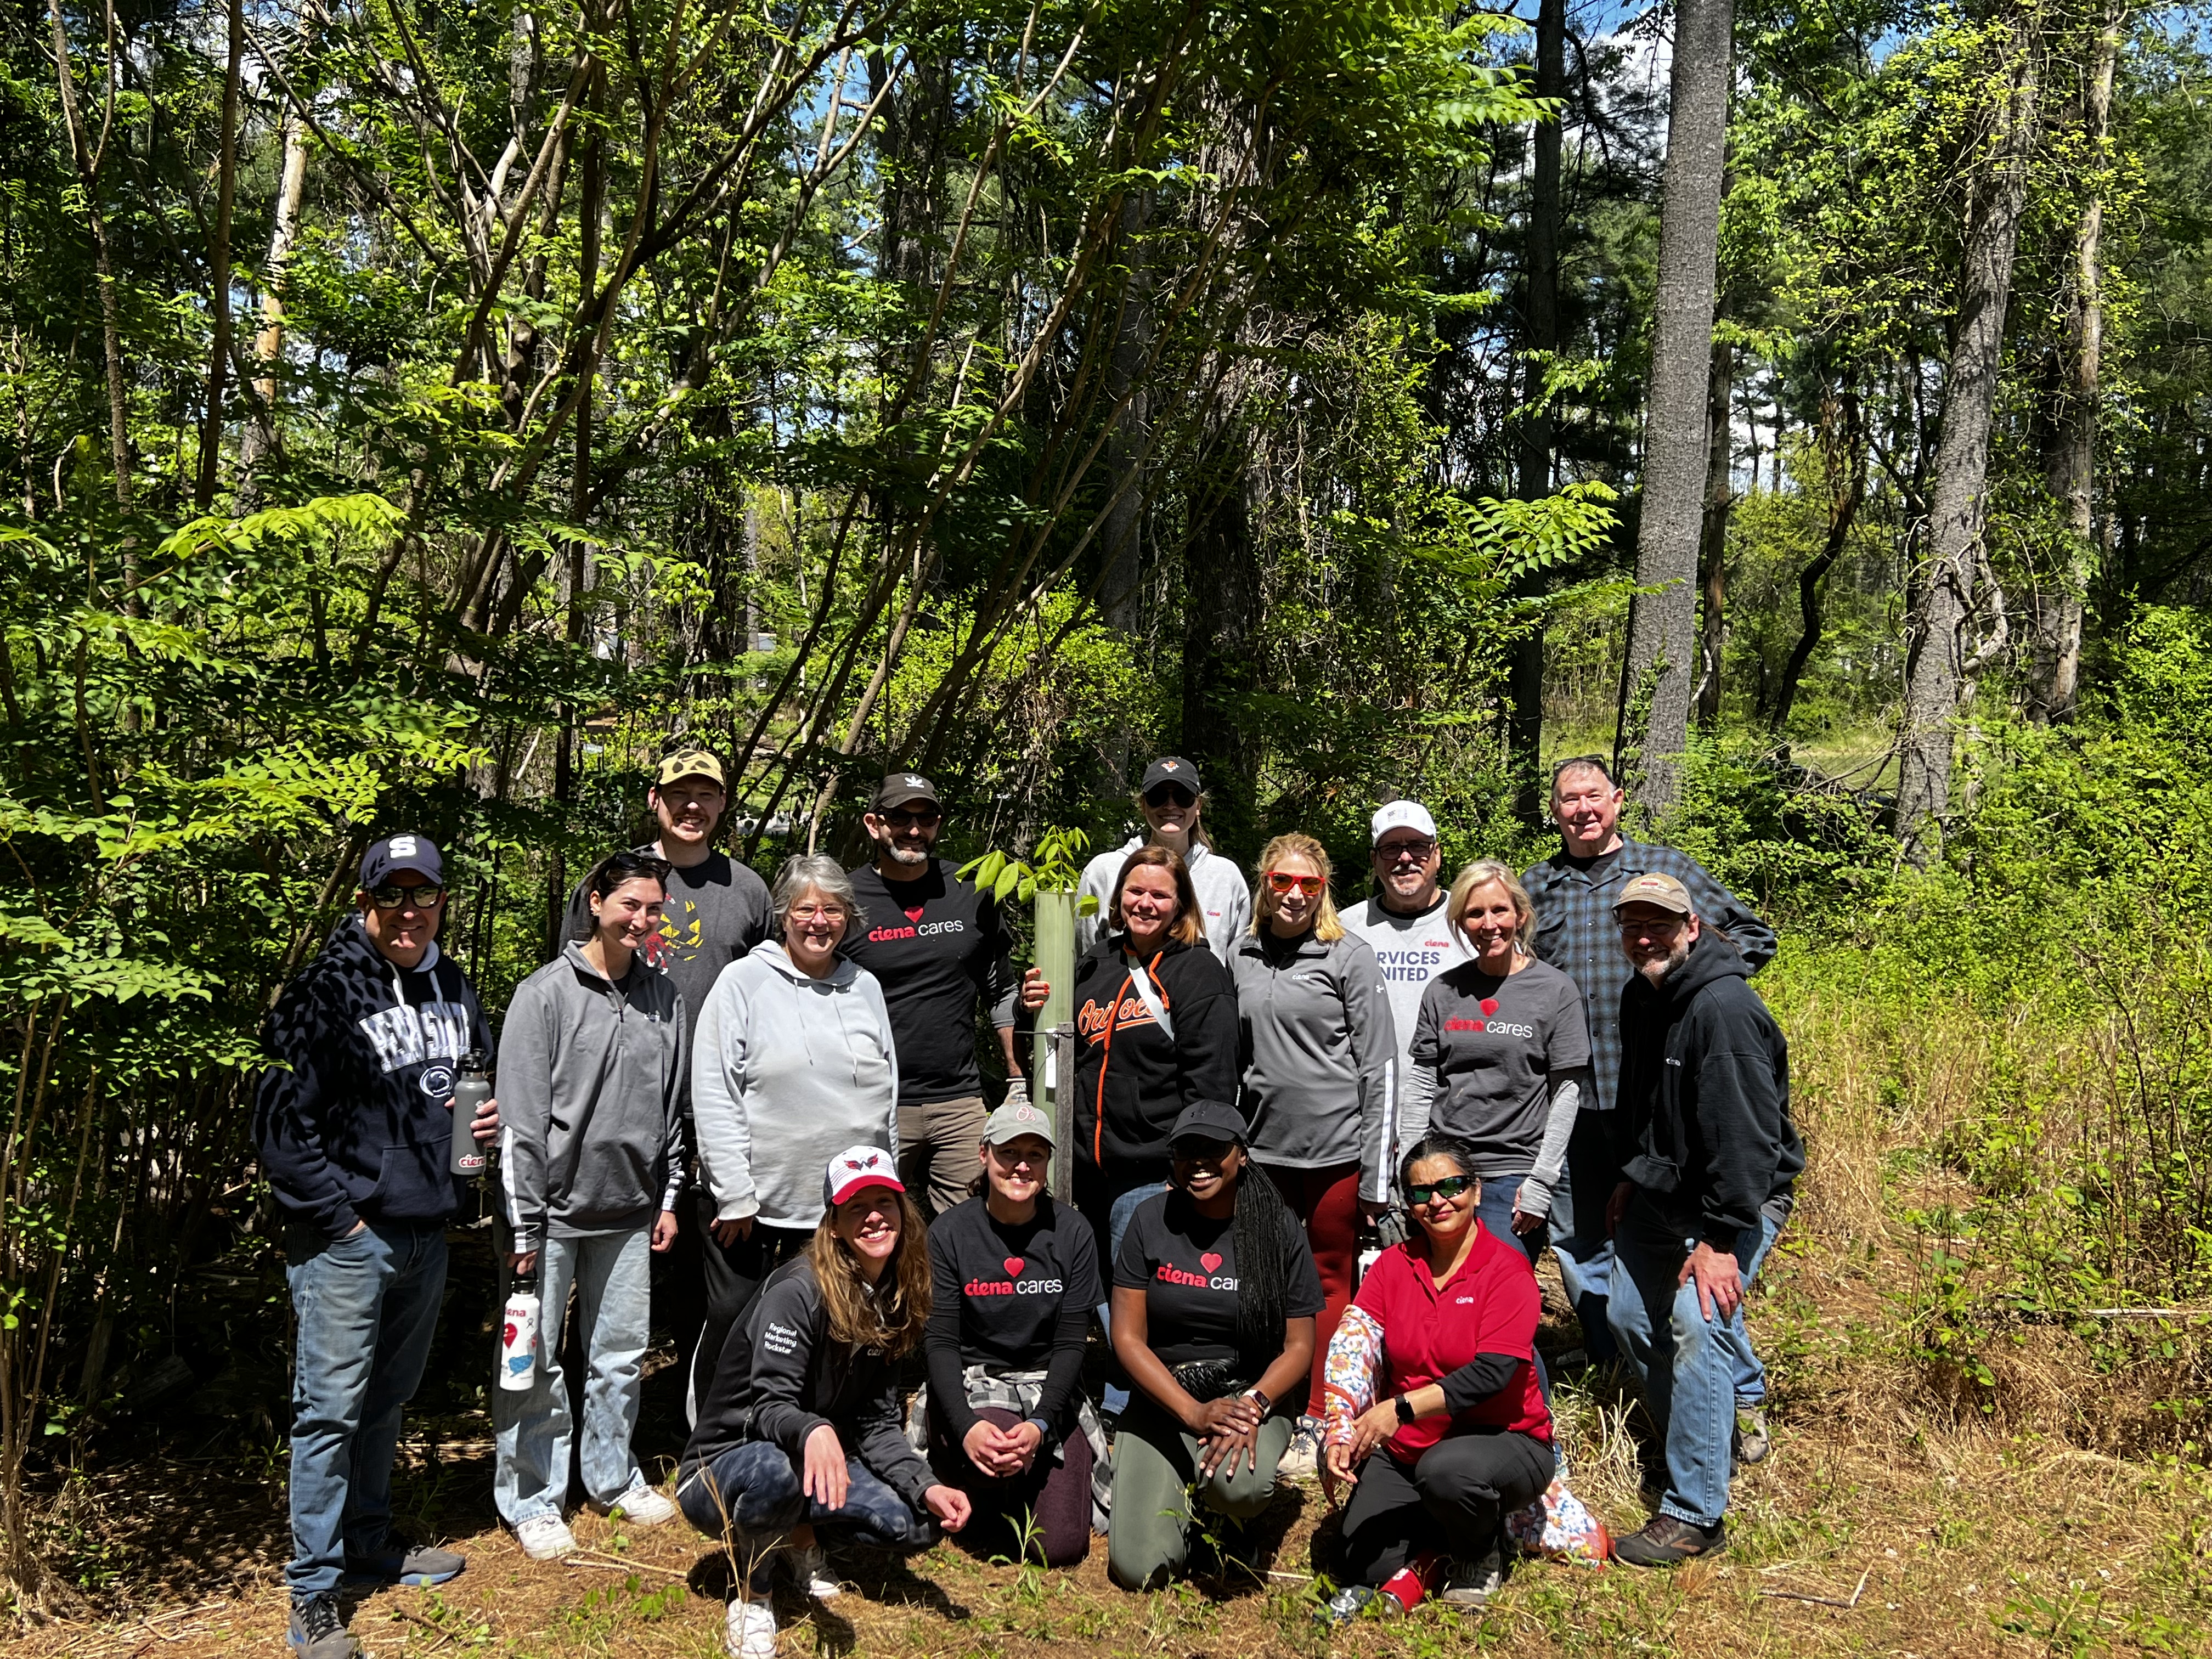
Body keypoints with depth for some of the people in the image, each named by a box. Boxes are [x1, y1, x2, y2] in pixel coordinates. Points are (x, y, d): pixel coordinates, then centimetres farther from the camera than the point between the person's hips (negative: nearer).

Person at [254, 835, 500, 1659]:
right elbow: (283, 1124, -15)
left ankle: (367, 1540, 35)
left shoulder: (453, 987, 8)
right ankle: (313, 1592, 9)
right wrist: (337, 1215, -16)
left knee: (388, 1397, 19)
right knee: (331, 1406, -2)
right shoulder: (325, 992, -13)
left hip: (426, 1233, 7)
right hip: (347, 1237, -6)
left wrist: (494, 1118, 2)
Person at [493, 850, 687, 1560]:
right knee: (536, 1358, 4)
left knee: (623, 1351, 14)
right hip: (553, 1208, -5)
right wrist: (524, 1222, -12)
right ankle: (532, 1498, 18)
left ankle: (614, 1475, 31)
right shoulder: (546, 993, -9)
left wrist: (669, 1198, 12)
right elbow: (521, 1116, -11)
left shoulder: (663, 997, 7)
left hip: (627, 1209, 5)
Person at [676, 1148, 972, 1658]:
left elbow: (877, 1424, 0)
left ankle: (801, 1537, 12)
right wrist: (813, 1432, -49)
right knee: (776, 1470, -40)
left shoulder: (893, 1303, 1)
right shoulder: (798, 1290, -22)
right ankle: (751, 1593, -10)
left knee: (923, 1523, -13)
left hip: (823, 1462, 6)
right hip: (721, 1470, -6)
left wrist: (926, 1486, -16)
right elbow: (769, 1406, -26)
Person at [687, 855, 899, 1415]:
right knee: (731, 1327, 6)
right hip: (758, 1204, -4)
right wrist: (735, 1196, -13)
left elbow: (888, 1094, 15)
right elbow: (714, 1099, -9)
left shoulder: (865, 987, 10)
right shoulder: (744, 981, -5)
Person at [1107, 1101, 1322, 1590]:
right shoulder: (1152, 1220, -3)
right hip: (1164, 1401, 1)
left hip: (1253, 1392, 0)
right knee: (1138, 1568, -16)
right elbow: (1128, 1338, -5)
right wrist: (1194, 1413, -18)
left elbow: (1299, 1346, -1)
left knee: (1238, 1483, -36)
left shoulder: (1278, 1228, -3)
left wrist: (1253, 1405, -21)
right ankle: (1188, 1497, 18)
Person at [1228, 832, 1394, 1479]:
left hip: (1335, 1149, -4)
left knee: (1330, 1282, 6)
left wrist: (1377, 1171, -9)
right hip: (1263, 1146, 4)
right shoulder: (1242, 958, 8)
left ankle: (1319, 1419, 16)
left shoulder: (1350, 957, -4)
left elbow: (1378, 1066, -6)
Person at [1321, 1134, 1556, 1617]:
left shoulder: (1507, 1271, -11)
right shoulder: (1392, 1266, 2)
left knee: (1446, 1469, -36)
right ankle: (1435, 1526, 17)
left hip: (1503, 1441, -3)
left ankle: (1482, 1552, -3)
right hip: (1404, 1450, 4)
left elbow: (1491, 1374, -23)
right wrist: (1343, 1431, -22)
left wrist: (1400, 1408, -32)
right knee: (1365, 1567, -14)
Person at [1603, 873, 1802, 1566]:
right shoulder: (1641, 998, 4)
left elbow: (1744, 1131, -28)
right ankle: (1694, 1449, 34)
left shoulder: (1723, 1007, -25)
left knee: (1696, 1324, -20)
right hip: (1664, 1191, 9)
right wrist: (1633, 1179, 20)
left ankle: (1695, 1514, -11)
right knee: (1630, 1317, 12)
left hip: (1737, 1196, -9)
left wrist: (1721, 1238, -29)